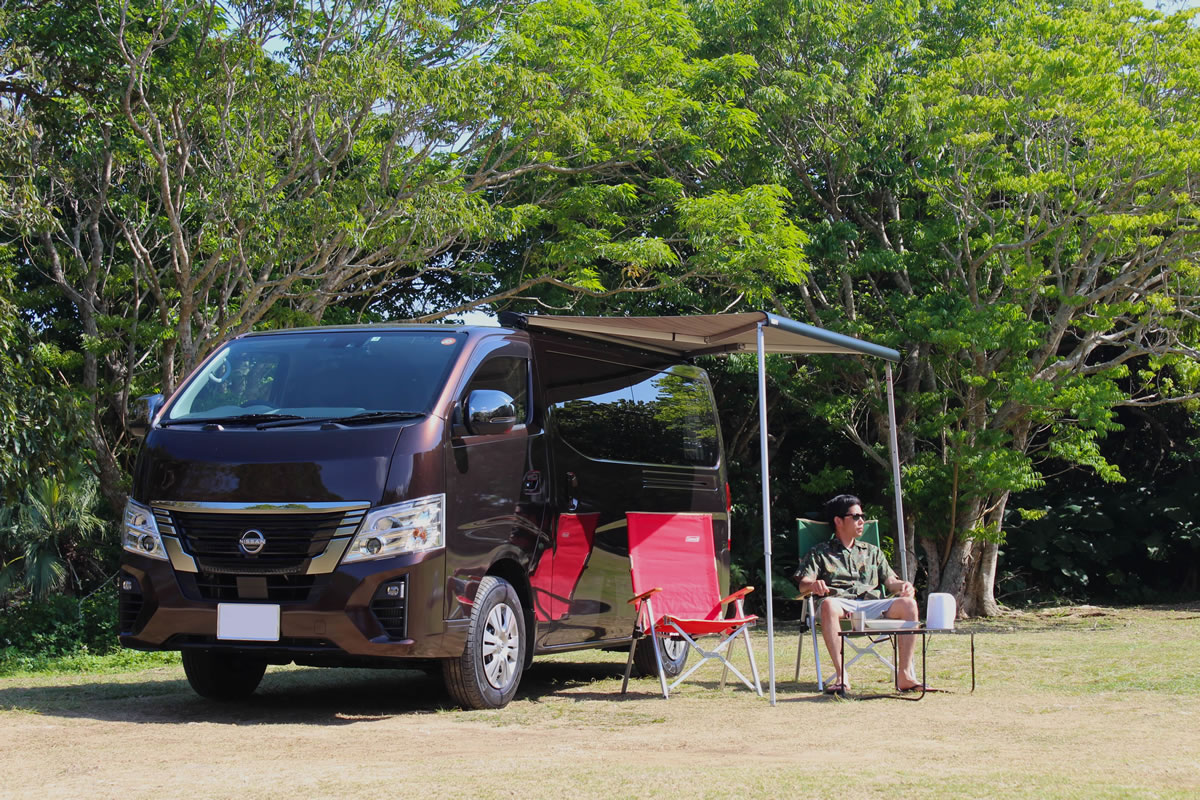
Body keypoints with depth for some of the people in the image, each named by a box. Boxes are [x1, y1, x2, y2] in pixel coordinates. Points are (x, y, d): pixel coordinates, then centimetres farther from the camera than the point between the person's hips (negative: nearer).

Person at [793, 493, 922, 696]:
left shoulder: (872, 552, 32)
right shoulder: (820, 553, 22)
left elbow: (890, 581, 19)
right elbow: (803, 584, 7)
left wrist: (903, 586, -6)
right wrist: (814, 585, -19)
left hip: (872, 606, 3)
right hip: (841, 604, -3)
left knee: (908, 604, -26)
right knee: (828, 604, -40)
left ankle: (905, 675, -26)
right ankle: (842, 676, -39)